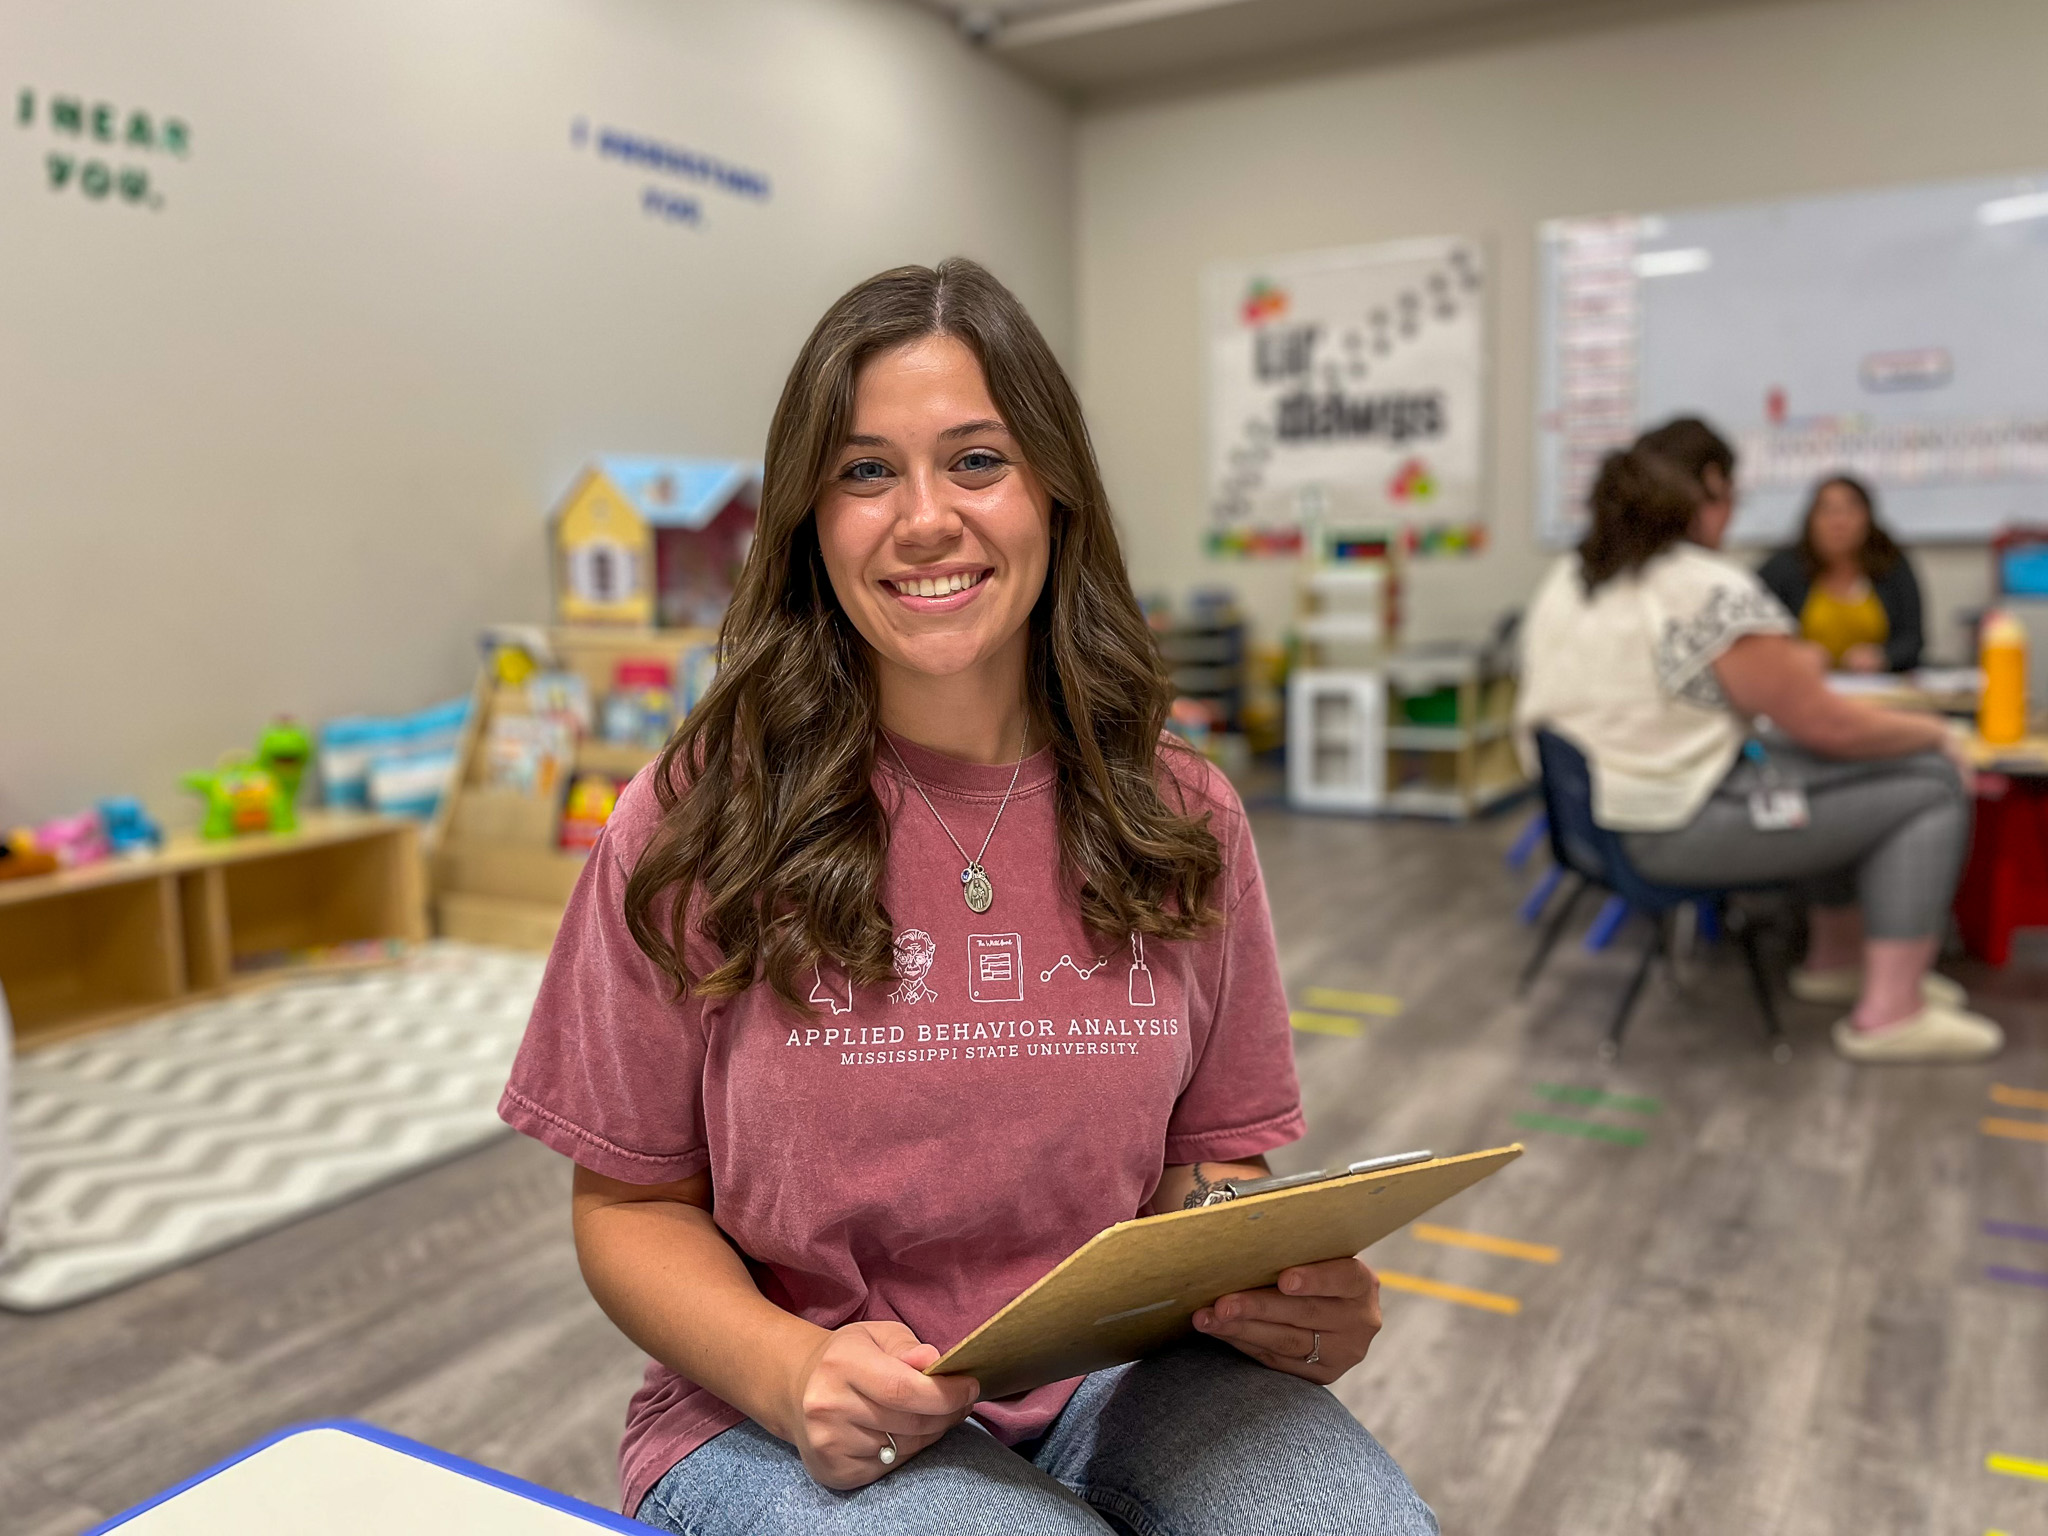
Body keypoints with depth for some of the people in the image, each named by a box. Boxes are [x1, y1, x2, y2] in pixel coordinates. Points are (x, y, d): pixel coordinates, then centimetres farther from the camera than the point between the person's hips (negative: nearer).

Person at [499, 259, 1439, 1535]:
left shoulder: (1182, 819, -1)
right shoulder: (698, 824, -9)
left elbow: (1210, 1157, 8)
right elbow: (634, 1202, -1)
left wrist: (1292, 1293, -13)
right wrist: (789, 1372, -19)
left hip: (1117, 1380, 3)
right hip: (792, 1424, -2)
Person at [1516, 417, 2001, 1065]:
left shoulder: (1565, 579, 6)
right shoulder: (1715, 590, -20)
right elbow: (1826, 725, -14)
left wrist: (1781, 665, 23)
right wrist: (1936, 732, 4)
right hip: (1677, 830, -9)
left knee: (1840, 770, 26)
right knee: (1932, 781, 2)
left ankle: (1836, 958, 37)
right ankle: (1891, 1013, 5)